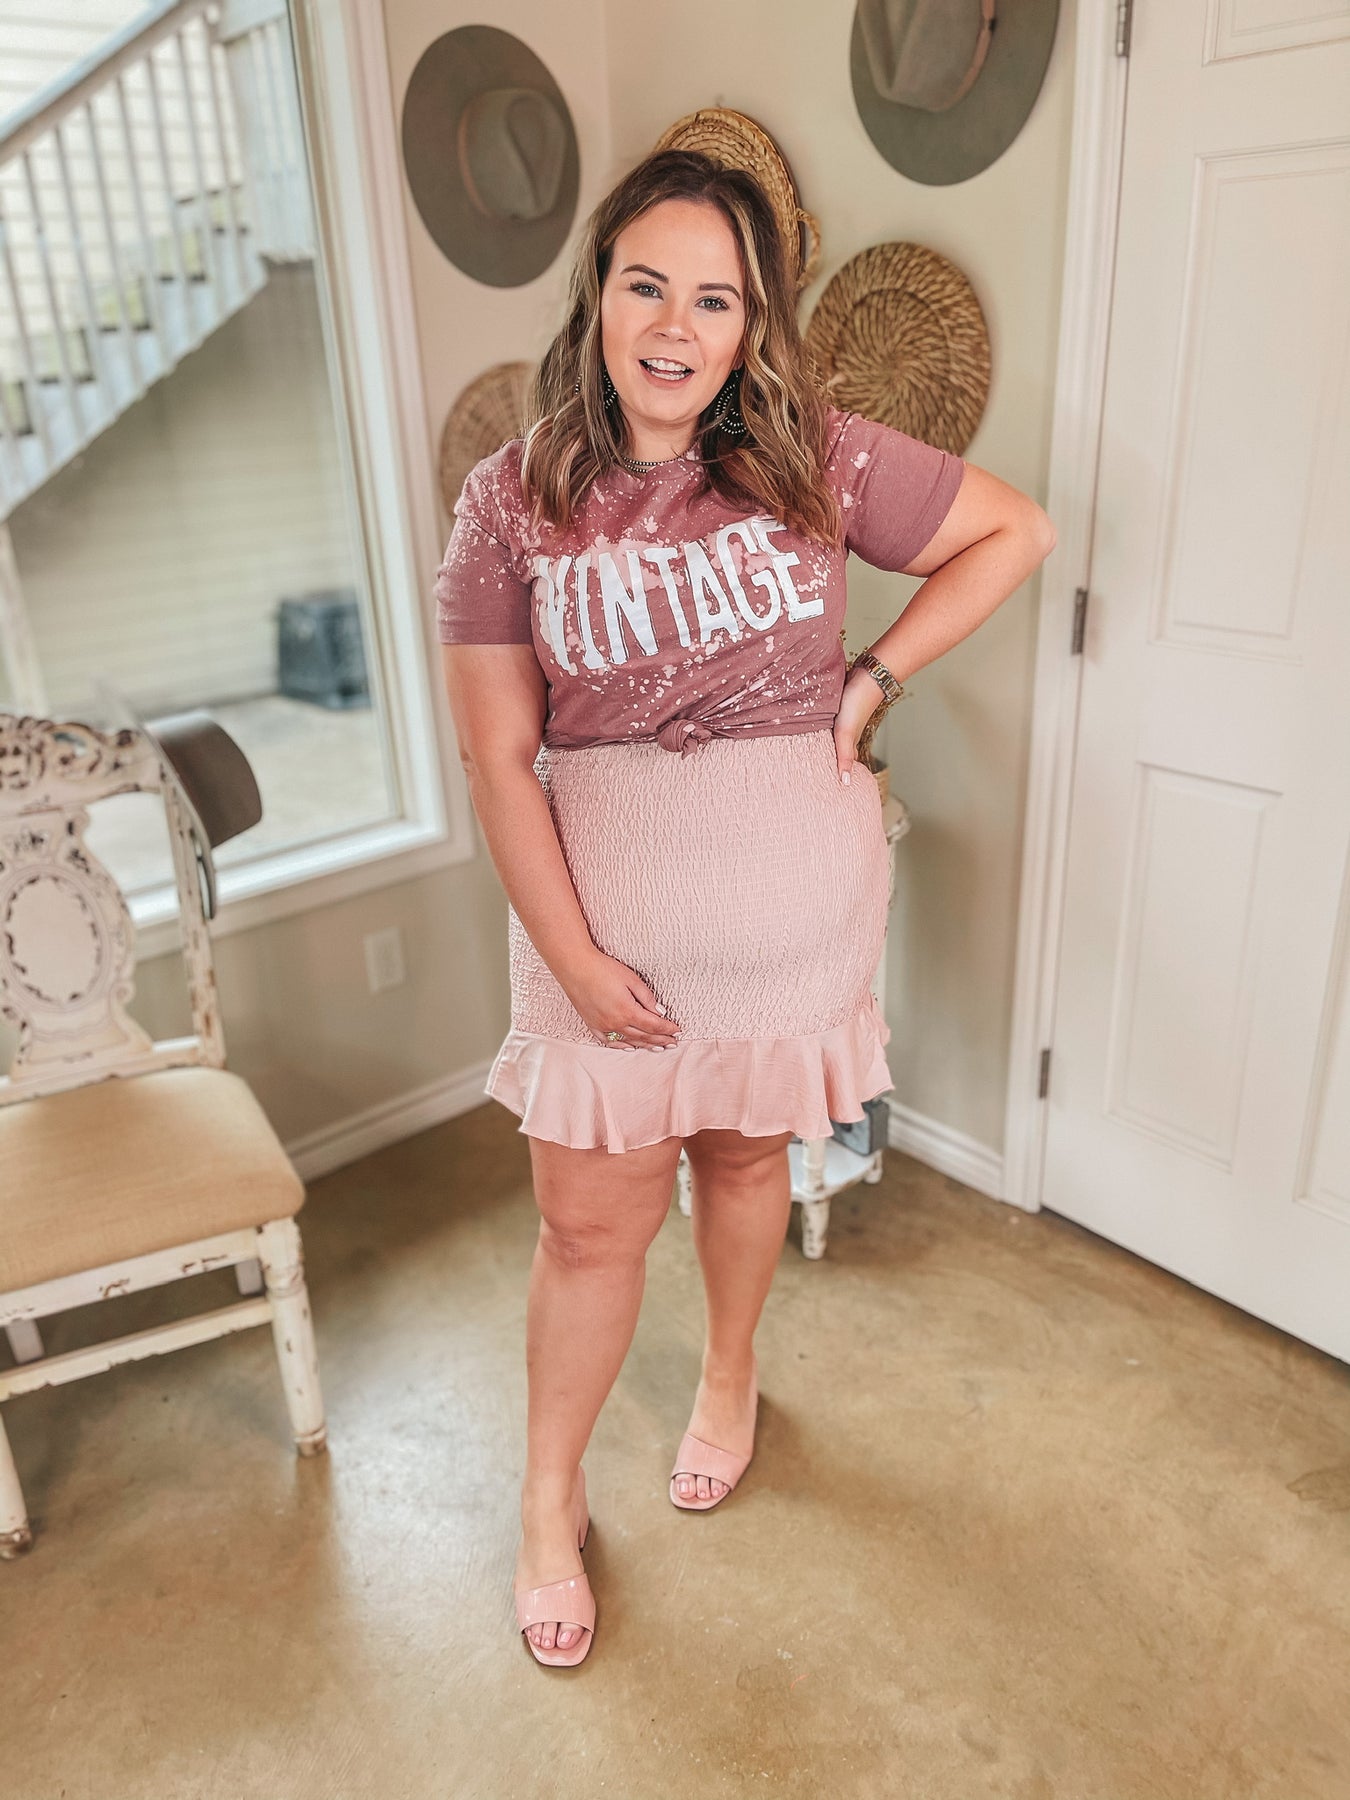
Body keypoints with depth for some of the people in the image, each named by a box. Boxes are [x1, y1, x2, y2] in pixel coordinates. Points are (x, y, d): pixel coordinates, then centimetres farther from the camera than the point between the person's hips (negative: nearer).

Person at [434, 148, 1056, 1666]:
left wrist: (873, 677, -4)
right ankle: (550, 1502, 32)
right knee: (591, 1218, 7)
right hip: (603, 901, 0)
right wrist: (573, 957, -12)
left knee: (745, 1153, 19)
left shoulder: (818, 458, -5)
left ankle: (729, 1373, 50)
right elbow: (498, 758, -8)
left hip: (794, 894, 1)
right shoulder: (511, 500, -7)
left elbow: (1015, 531, 6)